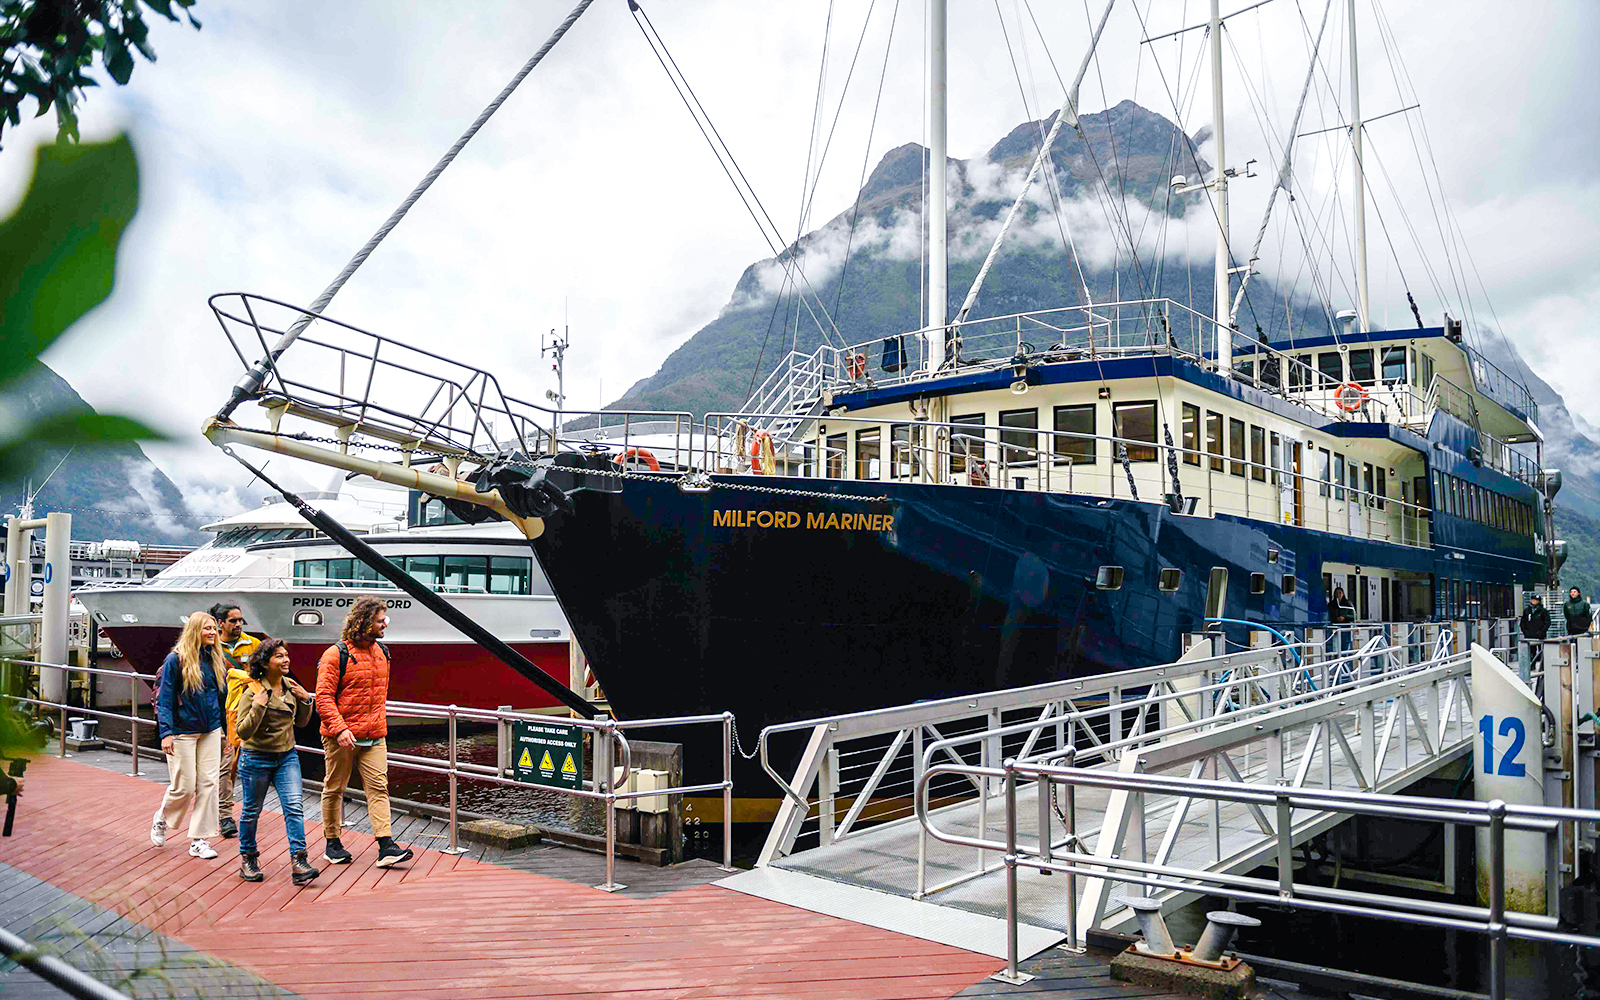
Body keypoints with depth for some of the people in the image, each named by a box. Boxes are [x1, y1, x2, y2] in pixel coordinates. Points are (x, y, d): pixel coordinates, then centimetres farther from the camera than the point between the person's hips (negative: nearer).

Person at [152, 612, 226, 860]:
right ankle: (162, 818, 32)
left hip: (211, 731, 5)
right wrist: (165, 733, -15)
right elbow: (165, 698, -9)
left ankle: (199, 841, 9)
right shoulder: (176, 659, -9)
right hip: (183, 732, -5)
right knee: (184, 787, 1)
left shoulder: (215, 659, 6)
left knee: (208, 784, 1)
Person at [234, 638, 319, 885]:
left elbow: (301, 721, 14)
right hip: (257, 758, -4)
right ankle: (248, 859, 31)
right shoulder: (253, 692, -14)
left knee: (294, 806, -8)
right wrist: (259, 705, -28)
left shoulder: (290, 685, 4)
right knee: (252, 811, 10)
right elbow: (243, 731, -17)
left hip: (287, 756, 4)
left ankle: (299, 863, -10)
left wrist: (306, 700, -3)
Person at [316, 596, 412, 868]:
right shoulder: (336, 654, -11)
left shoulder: (382, 652, 11)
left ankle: (385, 846, -7)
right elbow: (323, 696, -14)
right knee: (334, 789, 8)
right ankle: (332, 845, 23)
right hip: (341, 737, -5)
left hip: (374, 737, 5)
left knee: (379, 787, -3)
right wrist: (339, 729, -23)